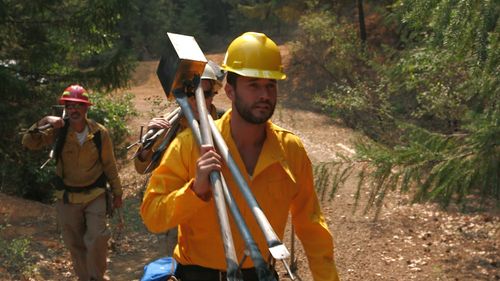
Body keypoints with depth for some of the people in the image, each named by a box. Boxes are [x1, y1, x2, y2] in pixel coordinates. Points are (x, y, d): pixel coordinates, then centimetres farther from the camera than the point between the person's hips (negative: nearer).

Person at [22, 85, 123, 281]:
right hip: (67, 197, 1)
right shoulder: (58, 130, -10)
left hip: (94, 195, -1)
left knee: (97, 240, -9)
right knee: (74, 244, 12)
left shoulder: (100, 133, -10)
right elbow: (29, 143, -19)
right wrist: (43, 123, -34)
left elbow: (109, 165, 0)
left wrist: (117, 193, 5)